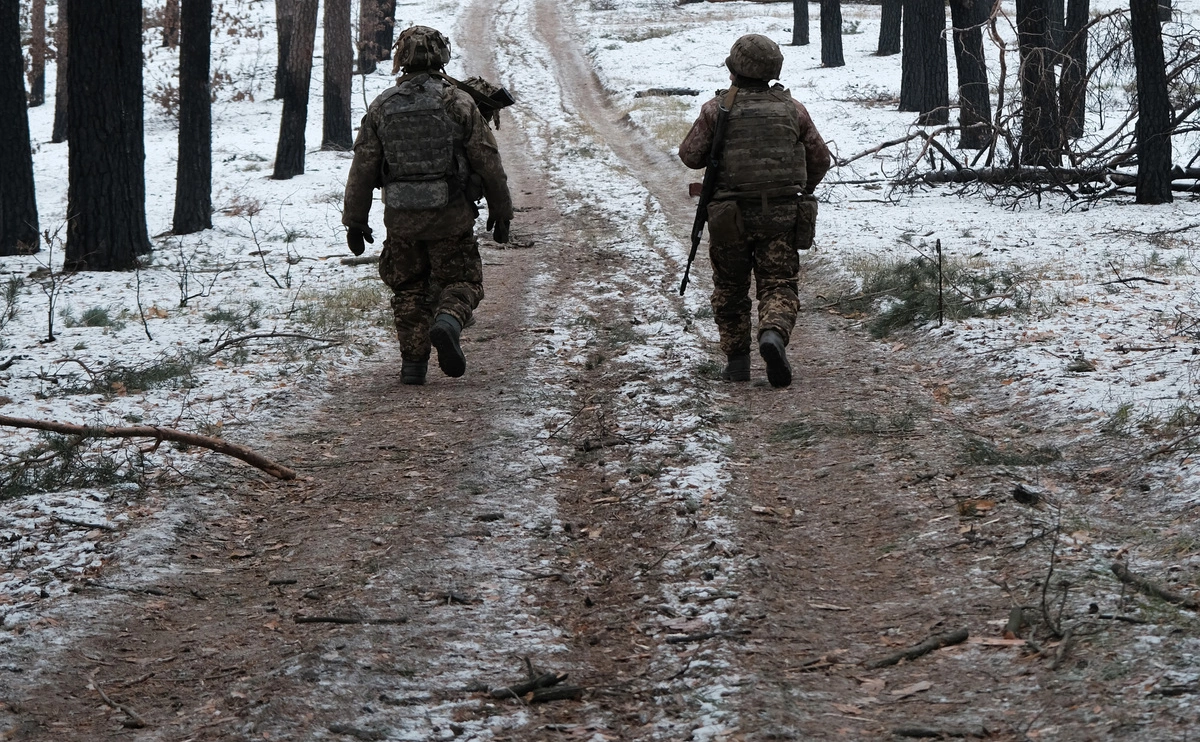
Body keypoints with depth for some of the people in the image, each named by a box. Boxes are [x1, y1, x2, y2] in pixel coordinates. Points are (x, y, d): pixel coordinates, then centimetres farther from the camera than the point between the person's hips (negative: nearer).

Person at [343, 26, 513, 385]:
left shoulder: (382, 106, 1)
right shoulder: (458, 102, -5)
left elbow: (362, 168, 3)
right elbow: (488, 162, -3)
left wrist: (355, 220, 11)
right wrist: (501, 210, 8)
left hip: (400, 219, 2)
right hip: (451, 216, -2)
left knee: (410, 289, 15)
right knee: (460, 282, 9)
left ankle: (413, 364, 10)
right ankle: (447, 322, -21)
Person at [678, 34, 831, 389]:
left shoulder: (717, 109, -4)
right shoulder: (791, 109, 3)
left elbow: (691, 155, 0)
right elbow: (820, 159, 10)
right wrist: (800, 191, 27)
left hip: (730, 215, -1)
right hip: (781, 214, 1)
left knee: (730, 289, 15)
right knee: (779, 286, 1)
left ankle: (737, 359, 13)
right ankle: (774, 334, -27)